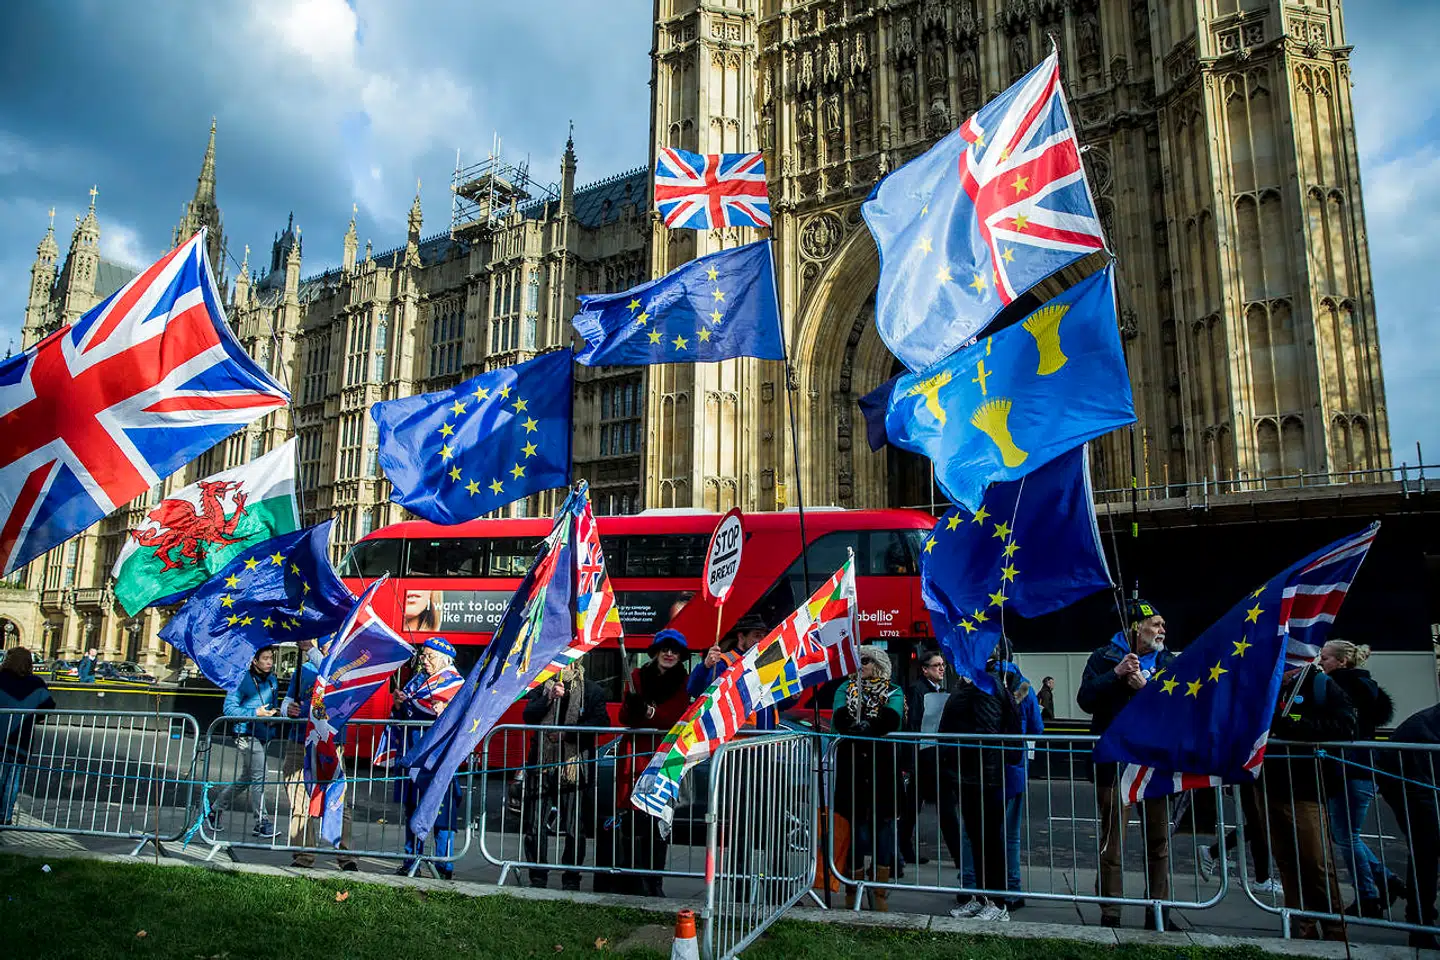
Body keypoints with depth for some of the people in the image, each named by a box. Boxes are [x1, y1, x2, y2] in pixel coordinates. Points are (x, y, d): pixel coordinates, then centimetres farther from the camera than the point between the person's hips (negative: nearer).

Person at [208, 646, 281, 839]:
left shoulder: (273, 680, 13)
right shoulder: (244, 680, -9)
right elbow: (229, 708, -11)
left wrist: (275, 712, 3)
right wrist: (255, 713, -20)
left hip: (263, 735, 8)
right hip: (247, 735, -8)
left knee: (243, 778, 17)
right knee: (258, 777, -8)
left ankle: (215, 809, 34)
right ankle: (261, 822, -1)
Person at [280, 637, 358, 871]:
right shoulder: (303, 669, 16)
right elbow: (287, 700, 17)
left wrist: (310, 649, -24)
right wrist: (288, 709, -6)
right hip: (298, 744, 5)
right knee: (299, 804, 7)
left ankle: (346, 856, -9)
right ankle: (303, 856, 16)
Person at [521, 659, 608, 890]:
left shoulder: (591, 690, 6)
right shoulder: (542, 687, 14)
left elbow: (601, 721, -6)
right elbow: (528, 716, 1)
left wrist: (568, 732, -14)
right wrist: (549, 698, -14)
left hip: (573, 766, -2)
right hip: (542, 765, 3)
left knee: (574, 828, -2)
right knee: (535, 825, 3)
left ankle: (571, 880, 11)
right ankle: (538, 878, 16)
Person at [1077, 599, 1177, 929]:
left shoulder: (1168, 662, 10)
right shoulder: (1104, 657, 0)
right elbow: (1086, 700, -11)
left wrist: (1146, 687, -18)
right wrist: (1116, 674, -19)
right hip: (1115, 761, -4)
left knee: (1159, 841, 12)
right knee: (1112, 841, 1)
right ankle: (1110, 914, 10)